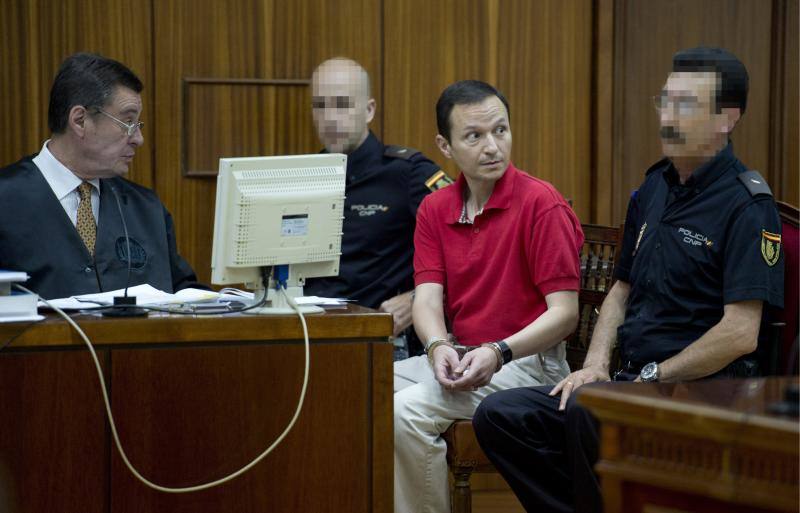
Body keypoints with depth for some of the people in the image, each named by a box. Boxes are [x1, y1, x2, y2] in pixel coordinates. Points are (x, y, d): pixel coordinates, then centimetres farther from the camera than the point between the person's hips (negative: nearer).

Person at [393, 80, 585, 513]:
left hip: (528, 361, -6)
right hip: (459, 359, 6)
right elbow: (427, 298, 0)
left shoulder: (542, 204, -10)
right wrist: (438, 347, -22)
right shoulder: (434, 209, 9)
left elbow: (565, 312, -13)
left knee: (406, 411, -25)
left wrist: (498, 353, -26)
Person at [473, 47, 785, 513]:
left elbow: (740, 334, -19)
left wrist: (652, 378, -15)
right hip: (637, 381, 8)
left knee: (588, 413, -36)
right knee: (499, 416, -6)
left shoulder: (747, 205, -11)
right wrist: (595, 365, 5)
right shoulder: (655, 187, 15)